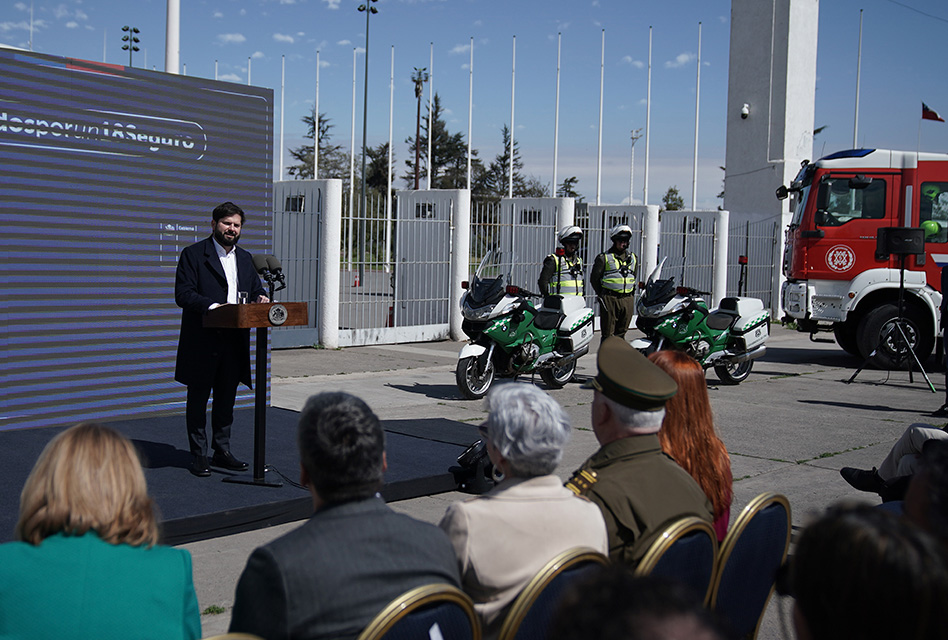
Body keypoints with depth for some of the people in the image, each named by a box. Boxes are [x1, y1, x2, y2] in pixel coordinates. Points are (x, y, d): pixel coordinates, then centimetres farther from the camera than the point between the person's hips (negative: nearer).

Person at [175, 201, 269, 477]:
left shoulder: (244, 258, 16)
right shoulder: (193, 254, -3)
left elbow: (256, 288, 18)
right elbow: (183, 294, -12)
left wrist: (260, 298, -6)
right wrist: (212, 305, -25)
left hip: (233, 342, 5)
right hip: (202, 342, -5)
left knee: (226, 399, 13)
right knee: (198, 400, 3)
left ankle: (222, 451, 23)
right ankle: (198, 456, 11)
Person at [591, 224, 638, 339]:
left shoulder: (633, 258, 16)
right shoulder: (604, 257, 1)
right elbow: (594, 278, 2)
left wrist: (630, 293, 13)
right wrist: (602, 295, 1)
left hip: (628, 300, 5)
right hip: (609, 300, -4)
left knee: (621, 332, 9)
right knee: (608, 334, -5)